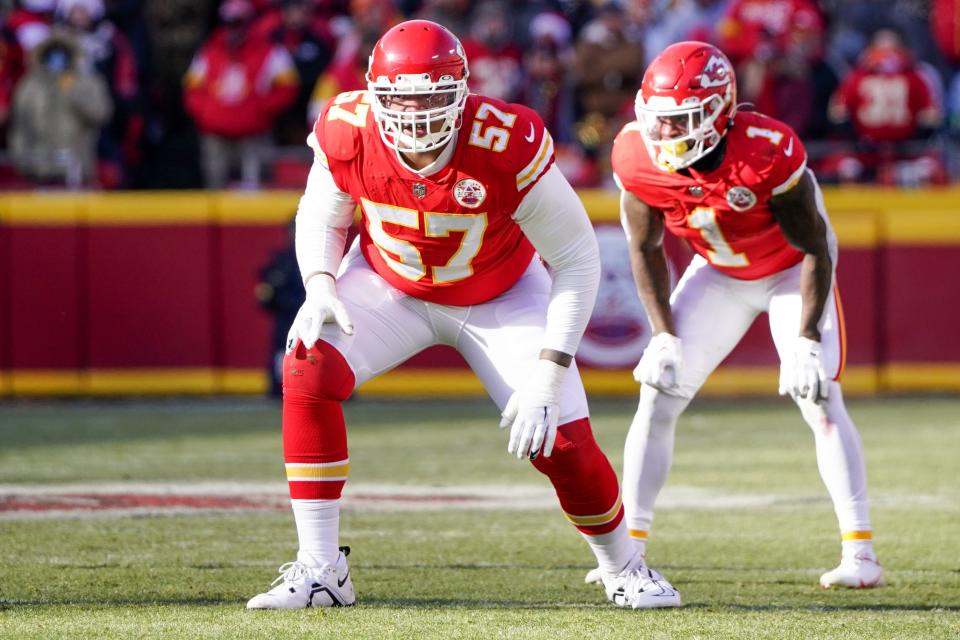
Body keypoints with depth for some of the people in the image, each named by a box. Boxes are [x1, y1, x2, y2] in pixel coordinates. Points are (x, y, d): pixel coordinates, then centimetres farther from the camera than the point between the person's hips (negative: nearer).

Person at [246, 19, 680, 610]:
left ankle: (624, 569, 21)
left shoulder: (507, 145, -34)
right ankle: (321, 570, -17)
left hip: (500, 297, -2)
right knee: (309, 367, -25)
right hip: (390, 287, 2)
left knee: (562, 440, -11)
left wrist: (548, 373, -28)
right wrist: (320, 286, -25)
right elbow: (322, 218, -4)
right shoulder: (348, 133, -26)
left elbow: (577, 258, -24)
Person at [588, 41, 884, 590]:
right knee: (658, 395, -5)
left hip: (793, 271, -4)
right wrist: (665, 336, -12)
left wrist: (806, 342, -28)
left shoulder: (768, 152, -36)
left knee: (819, 396, -17)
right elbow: (646, 250, -6)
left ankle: (861, 553, -13)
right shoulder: (640, 158, -23)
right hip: (719, 273, 4)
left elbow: (815, 249, -24)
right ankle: (631, 545, 2)